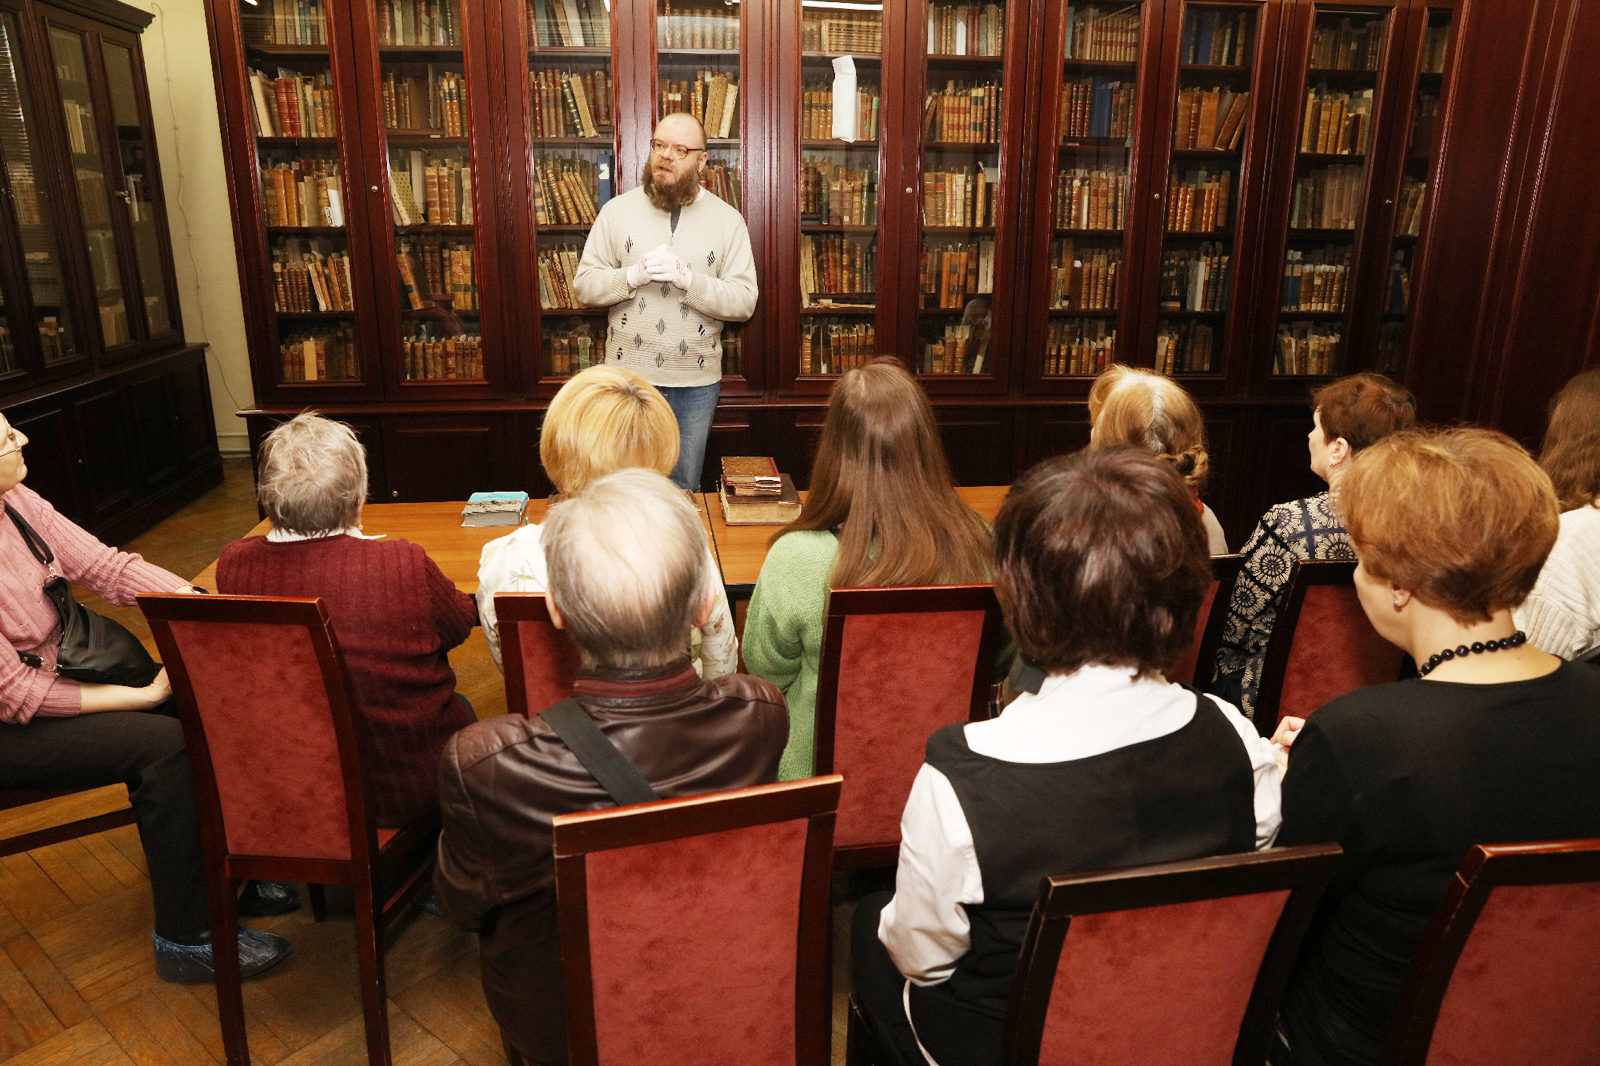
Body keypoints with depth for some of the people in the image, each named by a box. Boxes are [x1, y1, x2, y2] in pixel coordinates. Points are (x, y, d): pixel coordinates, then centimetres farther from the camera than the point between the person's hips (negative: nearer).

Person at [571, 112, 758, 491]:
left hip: (695, 382, 0)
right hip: (628, 375, 0)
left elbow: (744, 301, -6)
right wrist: (633, 276, -16)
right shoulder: (617, 211, 4)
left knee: (684, 491, 12)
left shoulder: (727, 220, 1)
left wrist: (688, 279, -20)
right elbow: (583, 284, 1)